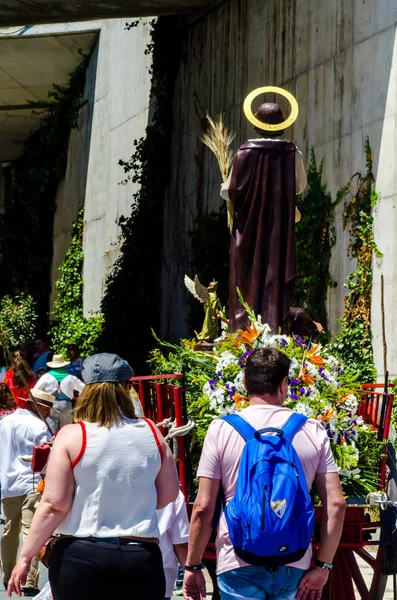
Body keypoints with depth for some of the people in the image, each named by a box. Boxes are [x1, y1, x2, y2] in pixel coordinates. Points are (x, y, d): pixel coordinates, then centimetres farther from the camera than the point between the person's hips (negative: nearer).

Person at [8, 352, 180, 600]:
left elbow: (54, 505, -9)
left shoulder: (71, 436, -6)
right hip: (141, 557, 2)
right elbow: (169, 494, 12)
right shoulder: (151, 433, 3)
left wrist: (26, 556, -2)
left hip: (81, 555, -2)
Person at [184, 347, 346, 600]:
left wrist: (192, 566, 5)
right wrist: (323, 565, 4)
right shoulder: (313, 431, 2)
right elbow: (336, 505, -3)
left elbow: (203, 508, -5)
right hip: (295, 567, 2)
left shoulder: (221, 430, -3)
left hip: (240, 566, -2)